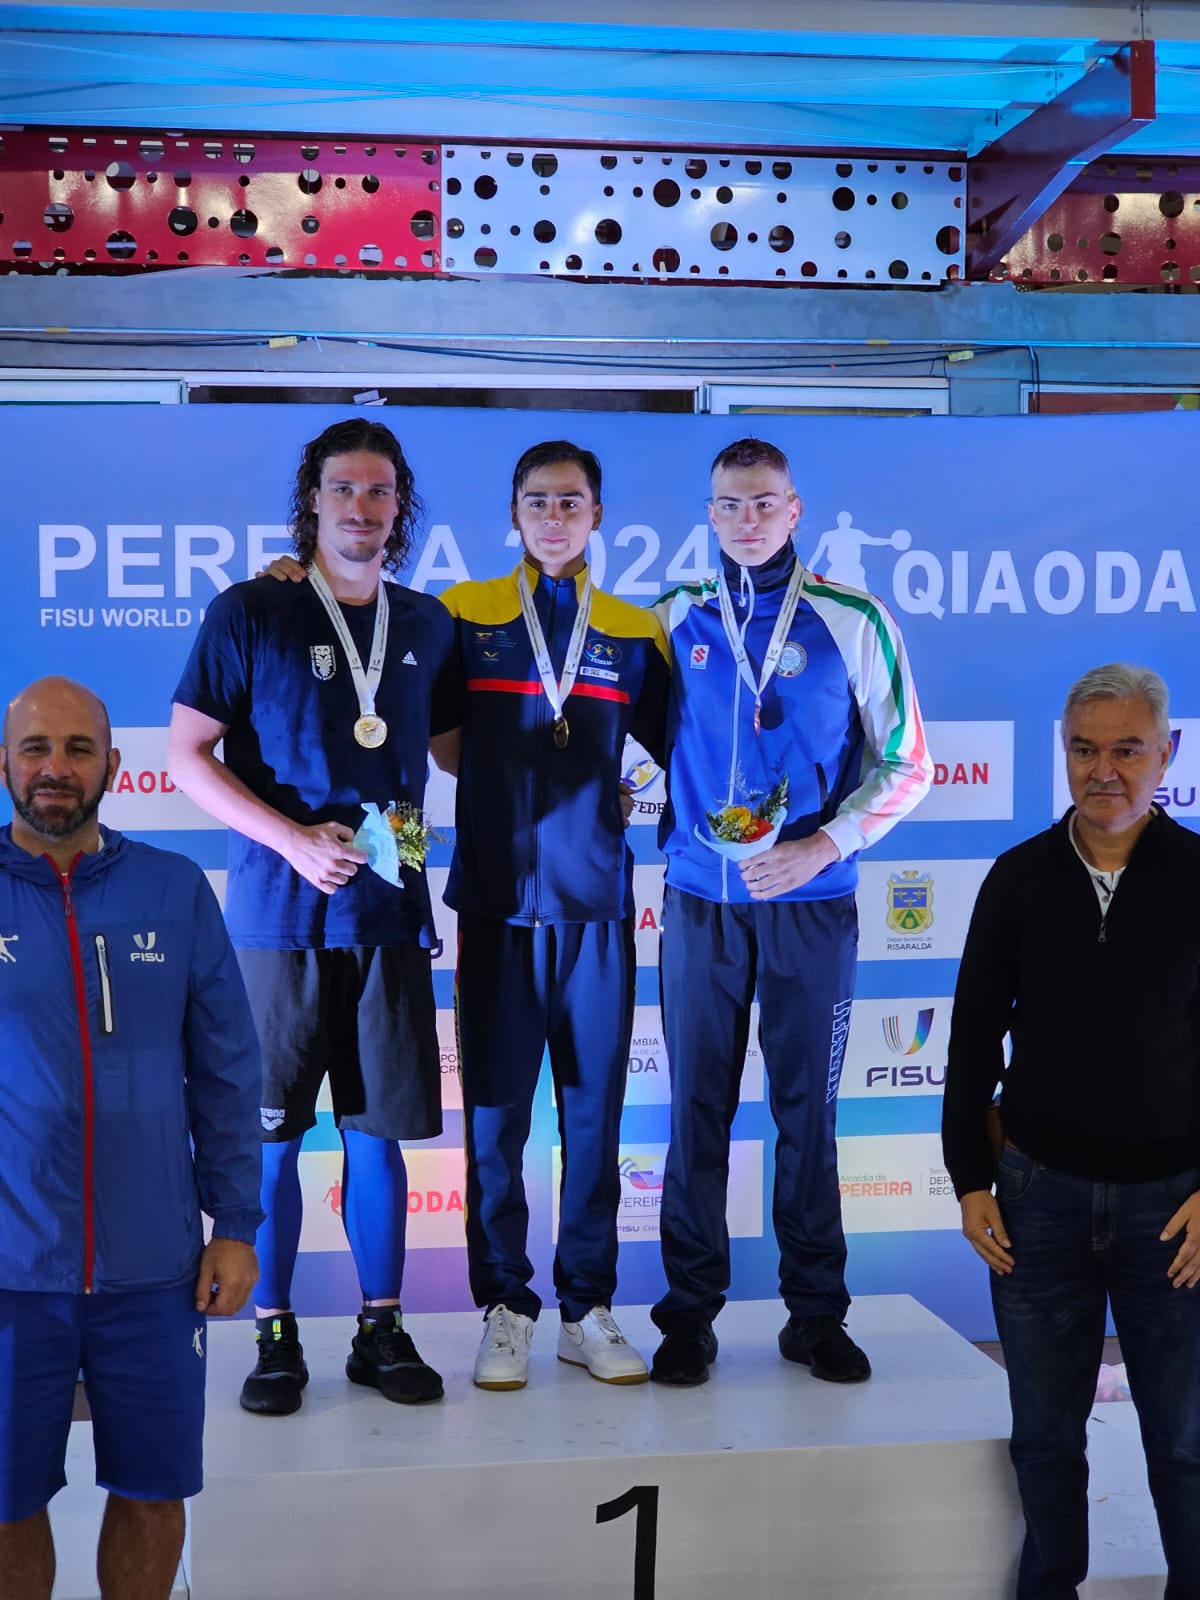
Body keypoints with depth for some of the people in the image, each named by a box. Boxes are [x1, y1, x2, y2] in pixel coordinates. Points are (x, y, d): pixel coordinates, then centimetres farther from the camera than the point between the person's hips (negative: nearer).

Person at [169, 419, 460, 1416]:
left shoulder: (427, 624, 11)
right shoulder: (250, 613, 0)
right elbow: (187, 755, -2)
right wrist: (293, 840, -13)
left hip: (390, 906, 3)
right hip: (281, 907, -3)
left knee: (378, 1123, 7)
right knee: (271, 1128, 1)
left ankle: (382, 1330, 18)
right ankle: (276, 1334, 14)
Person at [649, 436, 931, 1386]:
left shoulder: (852, 621, 0)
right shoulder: (675, 619, 6)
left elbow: (906, 762, 1)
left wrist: (826, 845, -10)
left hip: (811, 902, -1)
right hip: (702, 898, 1)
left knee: (808, 1105, 5)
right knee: (699, 1107, 4)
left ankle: (816, 1311, 17)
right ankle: (690, 1311, 14)